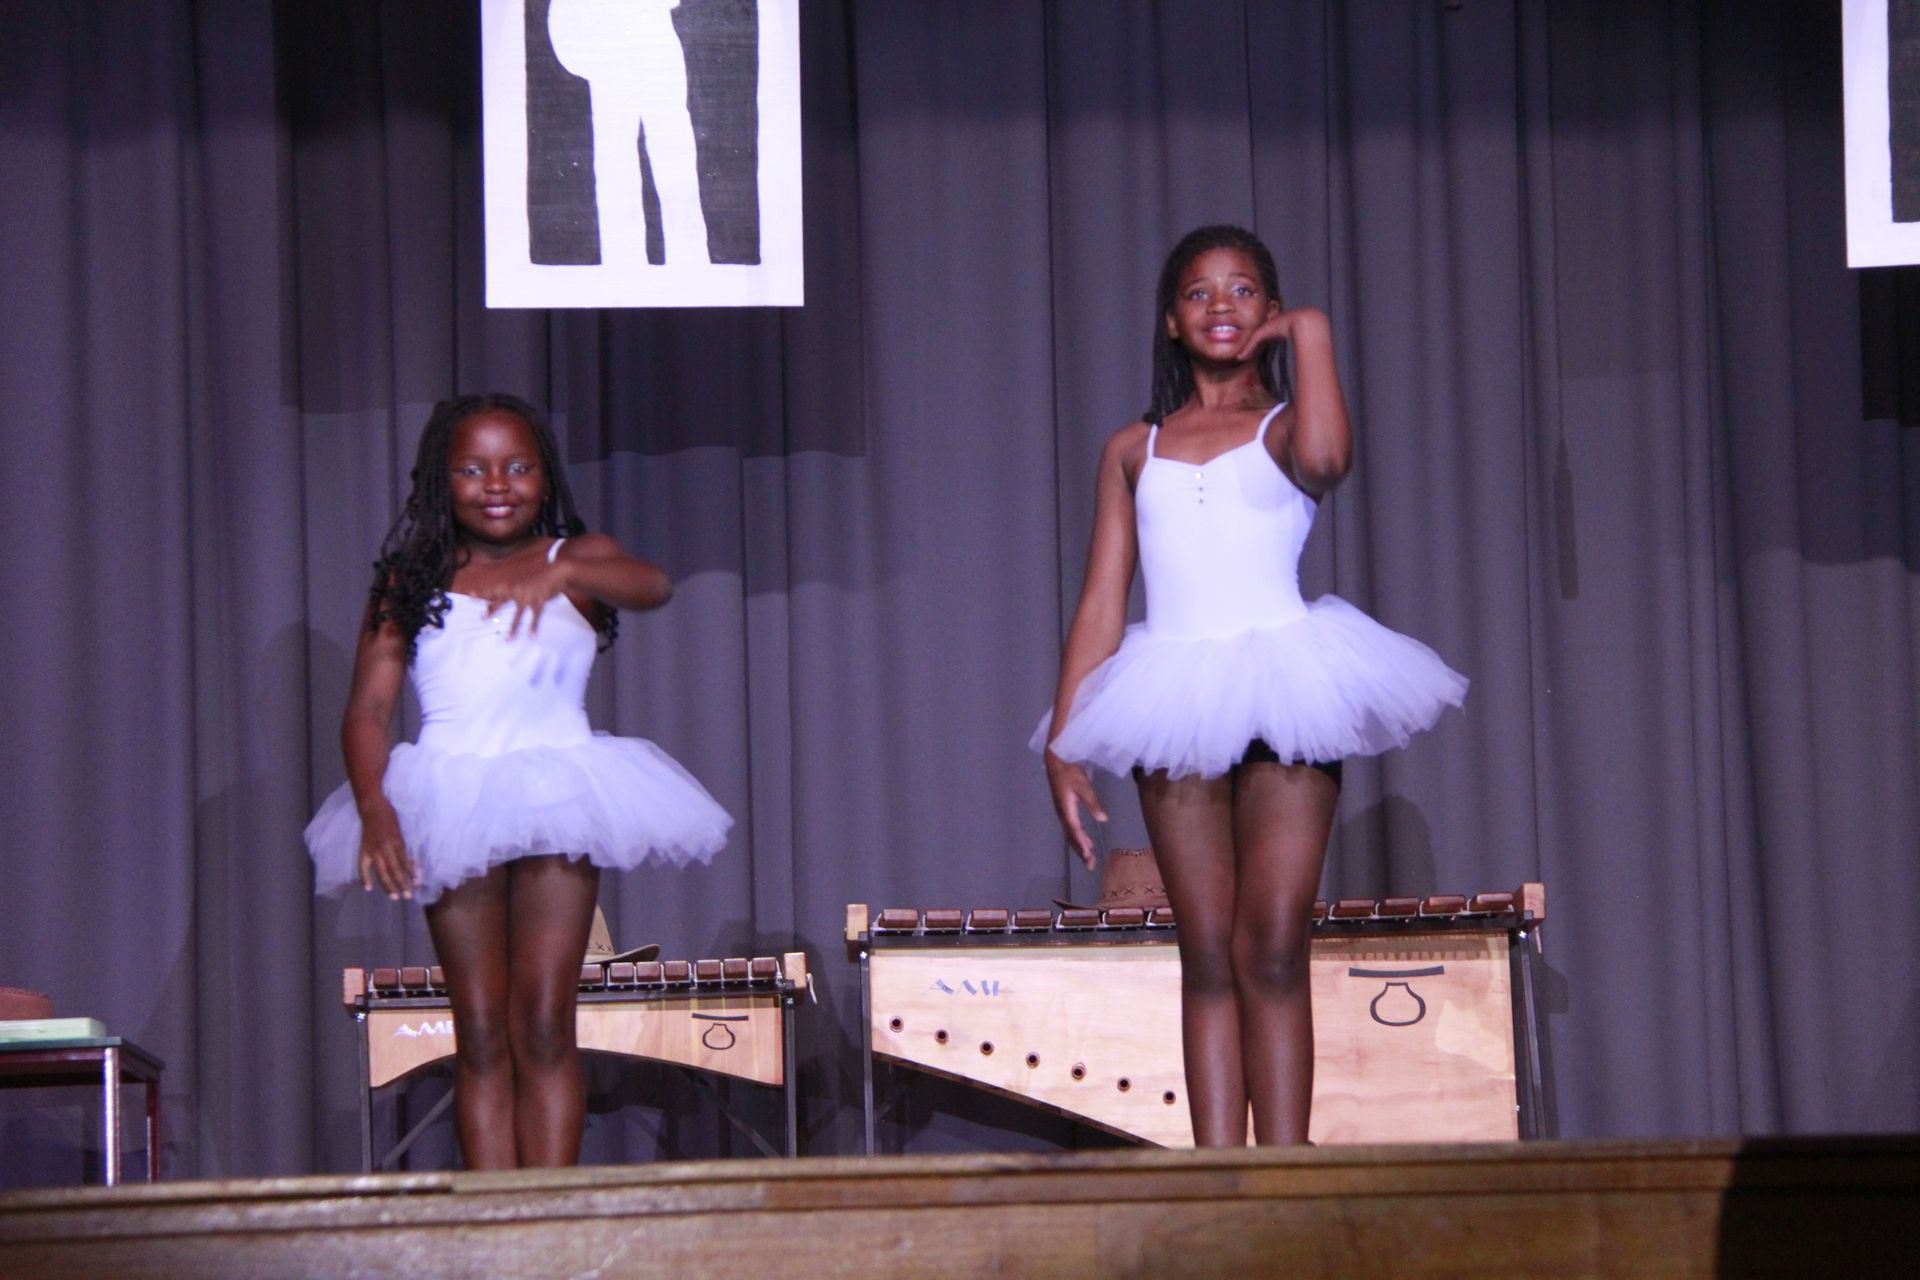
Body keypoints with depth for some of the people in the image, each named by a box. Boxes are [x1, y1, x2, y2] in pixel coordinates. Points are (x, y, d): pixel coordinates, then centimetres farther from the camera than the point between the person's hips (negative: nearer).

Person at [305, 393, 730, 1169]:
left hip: (557, 798, -1)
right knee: (479, 1036, 1)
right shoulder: (411, 584, 10)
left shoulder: (576, 558, 8)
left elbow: (651, 586, -14)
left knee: (544, 1024, -6)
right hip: (450, 806, 1)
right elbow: (368, 706, 2)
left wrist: (559, 572, -33)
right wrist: (374, 810, -16)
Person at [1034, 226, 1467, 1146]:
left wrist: (1311, 335, -6)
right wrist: (1063, 744, 6)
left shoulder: (1282, 427, 8)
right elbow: (1101, 602, 13)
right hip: (1176, 701, 2)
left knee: (1273, 951, -8)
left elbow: (1324, 457, -19)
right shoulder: (1133, 451, 16)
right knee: (1207, 958, 0)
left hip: (1282, 686, -2)